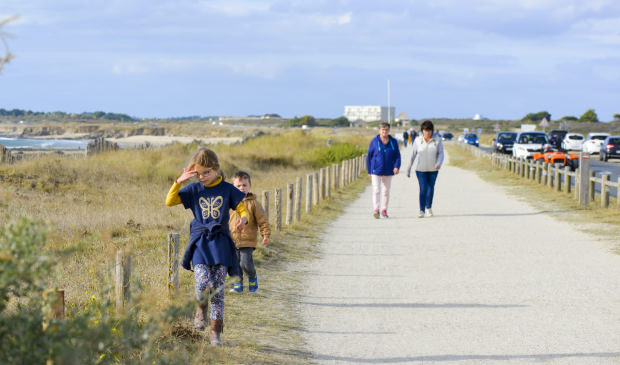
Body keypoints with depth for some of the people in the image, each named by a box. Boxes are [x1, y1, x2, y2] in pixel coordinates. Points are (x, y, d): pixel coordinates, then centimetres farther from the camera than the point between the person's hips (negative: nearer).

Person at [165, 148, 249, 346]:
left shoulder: (227, 189, 5)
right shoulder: (194, 189, 7)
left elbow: (242, 208, 8)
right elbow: (169, 202, 3)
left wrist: (243, 218, -15)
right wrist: (179, 181, -9)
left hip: (220, 242, 0)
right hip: (200, 242, 0)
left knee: (218, 289, -1)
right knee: (203, 283, -19)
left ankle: (215, 331, 8)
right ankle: (201, 308, 15)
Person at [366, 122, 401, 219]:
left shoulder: (393, 142, 2)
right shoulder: (374, 142, -4)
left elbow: (397, 156, 3)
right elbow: (369, 156, 3)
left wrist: (397, 166, -15)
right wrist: (369, 171, 3)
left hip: (388, 171, 3)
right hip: (376, 171, -3)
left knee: (386, 191, 9)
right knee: (376, 190, -13)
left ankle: (384, 210, 20)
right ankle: (376, 210, -20)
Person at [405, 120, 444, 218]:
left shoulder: (437, 140, -6)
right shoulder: (418, 140, -6)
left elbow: (441, 153, -9)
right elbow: (412, 155, -2)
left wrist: (439, 163, -29)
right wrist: (408, 170, -1)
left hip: (433, 169, 1)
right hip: (421, 169, -1)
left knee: (431, 188, 13)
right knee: (423, 189, -10)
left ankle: (428, 207, 32)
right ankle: (422, 211, -5)